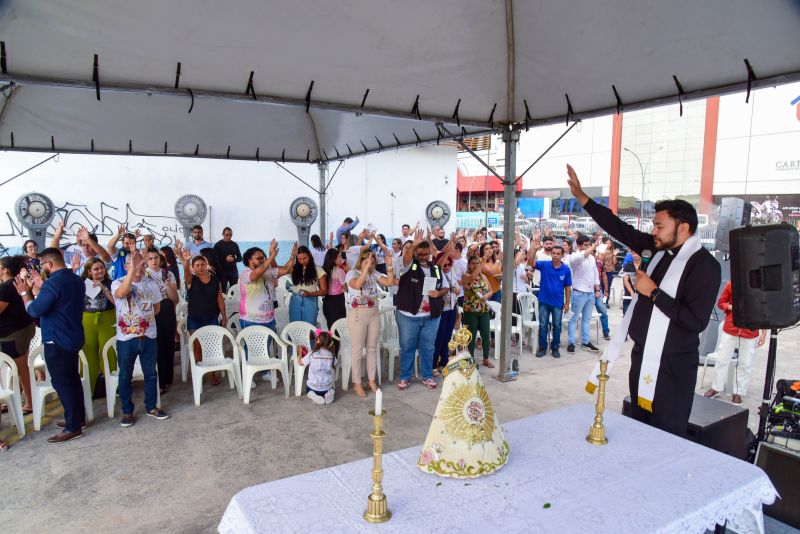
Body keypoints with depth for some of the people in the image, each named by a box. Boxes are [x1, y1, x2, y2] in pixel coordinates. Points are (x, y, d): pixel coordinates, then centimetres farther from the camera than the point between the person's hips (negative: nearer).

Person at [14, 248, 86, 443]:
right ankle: (79, 418, 26)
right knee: (72, 378, 17)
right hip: (73, 338, 9)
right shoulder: (77, 280, 9)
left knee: (61, 382, -2)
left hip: (56, 341, -9)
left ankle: (73, 427, 2)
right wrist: (42, 288, 17)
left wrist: (25, 292, -6)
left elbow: (34, 310, -21)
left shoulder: (53, 282, -20)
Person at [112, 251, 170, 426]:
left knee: (150, 374, 12)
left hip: (148, 337, 3)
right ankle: (127, 411, 22)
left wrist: (145, 318, 2)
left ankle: (151, 407, 26)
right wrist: (132, 270, -39)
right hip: (126, 338, -3)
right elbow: (121, 294, -34)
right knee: (125, 376, 8)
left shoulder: (151, 283, 3)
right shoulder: (118, 283, -8)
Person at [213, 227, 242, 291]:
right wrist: (225, 259, -15)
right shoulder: (218, 245, 1)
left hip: (233, 270, 2)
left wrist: (234, 259, -10)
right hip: (222, 271, -2)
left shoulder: (235, 244, 9)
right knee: (222, 290, -1)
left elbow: (240, 258, 10)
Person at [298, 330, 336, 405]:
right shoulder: (331, 354, -5)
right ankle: (328, 394, 1)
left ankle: (314, 396, -1)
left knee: (308, 390, 33)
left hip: (313, 387, -1)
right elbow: (334, 367, 11)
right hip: (327, 387, 2)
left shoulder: (312, 354, -14)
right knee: (330, 389, 36)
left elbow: (300, 363, 0)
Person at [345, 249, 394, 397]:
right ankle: (357, 383, 13)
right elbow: (357, 285, -27)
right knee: (357, 349, 3)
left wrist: (390, 266, -16)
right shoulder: (352, 273, -6)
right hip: (358, 314, -4)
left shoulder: (375, 274, 6)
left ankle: (371, 379, 24)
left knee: (372, 348, 12)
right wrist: (365, 268, -30)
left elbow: (389, 282, -6)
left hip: (374, 314, 5)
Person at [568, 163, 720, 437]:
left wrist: (654, 292, -19)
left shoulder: (704, 265, -16)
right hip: (643, 357, 7)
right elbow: (620, 229, 7)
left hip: (672, 366, -7)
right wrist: (581, 196, 5)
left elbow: (696, 321, -24)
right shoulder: (660, 249, 4)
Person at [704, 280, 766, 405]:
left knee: (745, 364, 6)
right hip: (730, 329, 1)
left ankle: (738, 393, 18)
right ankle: (716, 388, 22)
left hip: (751, 333, 0)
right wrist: (732, 307, -17)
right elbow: (720, 302, 5)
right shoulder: (731, 284, -4)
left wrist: (763, 333, -2)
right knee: (722, 359, 8)